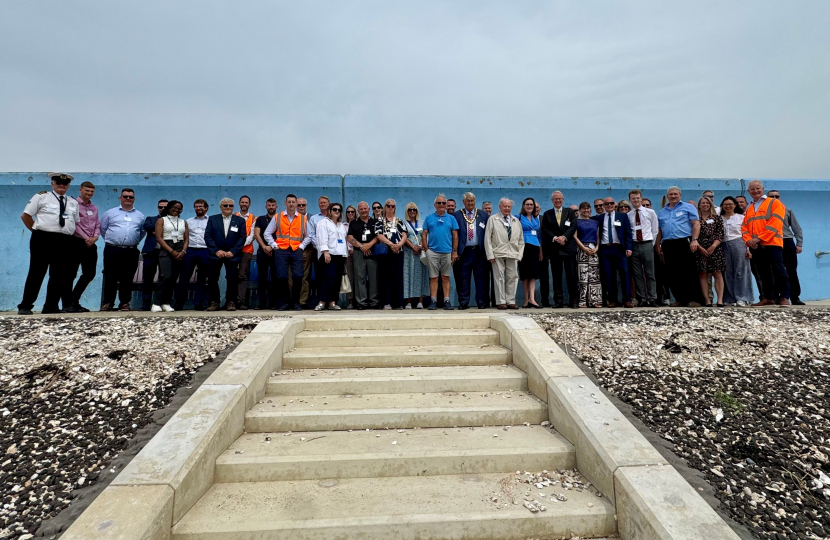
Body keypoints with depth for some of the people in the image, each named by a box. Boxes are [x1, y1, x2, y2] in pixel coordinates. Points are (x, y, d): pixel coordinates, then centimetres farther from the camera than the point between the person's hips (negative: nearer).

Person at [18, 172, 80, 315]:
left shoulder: (73, 202, 17)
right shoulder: (41, 197, 4)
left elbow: (76, 222, 23)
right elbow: (25, 215, 5)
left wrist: (67, 233, 11)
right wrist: (36, 230, 4)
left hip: (64, 242, 4)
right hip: (43, 239, -4)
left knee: (58, 275, 6)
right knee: (36, 273, -2)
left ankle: (51, 306, 14)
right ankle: (25, 306, 6)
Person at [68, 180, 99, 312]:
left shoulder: (94, 208, 18)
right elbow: (74, 224, -10)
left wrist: (95, 237, -4)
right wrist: (86, 238, -12)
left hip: (91, 245, 7)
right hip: (76, 243, -7)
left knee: (89, 274, 9)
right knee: (71, 274, -2)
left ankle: (74, 301, 23)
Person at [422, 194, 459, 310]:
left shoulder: (451, 218, 9)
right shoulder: (429, 218, 8)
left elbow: (455, 235, 6)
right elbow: (424, 235, 6)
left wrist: (455, 251, -1)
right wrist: (426, 250, -3)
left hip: (447, 252, 1)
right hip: (432, 252, 0)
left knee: (445, 277, 5)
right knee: (434, 277, 2)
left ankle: (447, 301, 9)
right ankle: (433, 301, 6)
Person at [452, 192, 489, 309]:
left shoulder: (483, 215, 12)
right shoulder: (456, 215, 7)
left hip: (479, 251, 1)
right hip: (464, 252, -1)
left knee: (480, 278, 4)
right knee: (463, 279, 1)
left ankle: (481, 302, 12)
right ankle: (463, 302, 10)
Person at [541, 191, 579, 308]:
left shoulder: (570, 212, 12)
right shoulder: (547, 214, 12)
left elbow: (573, 227, 0)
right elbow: (545, 229, 2)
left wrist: (564, 237, -15)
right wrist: (555, 238, -13)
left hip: (568, 247, -1)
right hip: (554, 249, 1)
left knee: (571, 275, -1)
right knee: (556, 276, 3)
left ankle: (574, 301, 4)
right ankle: (558, 301, 7)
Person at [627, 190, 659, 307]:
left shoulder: (650, 212, 6)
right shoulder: (627, 216, 6)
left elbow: (655, 230, 8)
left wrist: (651, 243, 2)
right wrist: (628, 246, -1)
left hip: (647, 245, -1)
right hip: (634, 246, 1)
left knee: (650, 274, 1)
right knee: (637, 274, 3)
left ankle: (652, 299, 5)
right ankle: (641, 300, 9)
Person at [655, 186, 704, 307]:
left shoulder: (688, 207, 7)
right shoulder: (661, 212, 20)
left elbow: (696, 224, -3)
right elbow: (659, 231, 18)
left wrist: (694, 240, -14)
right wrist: (658, 246, 11)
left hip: (684, 243, -5)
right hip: (667, 245, 5)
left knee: (689, 272, -6)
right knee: (672, 274, 5)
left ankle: (695, 299, -1)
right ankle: (681, 299, 12)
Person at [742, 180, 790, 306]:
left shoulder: (774, 203, 4)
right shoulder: (748, 208, 20)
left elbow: (775, 224, -9)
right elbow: (744, 227, 13)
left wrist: (759, 238, -16)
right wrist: (748, 241, -6)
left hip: (772, 244, -5)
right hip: (755, 247, 5)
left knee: (779, 272, -7)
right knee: (764, 274, 9)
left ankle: (784, 298, -3)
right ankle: (768, 298, 14)